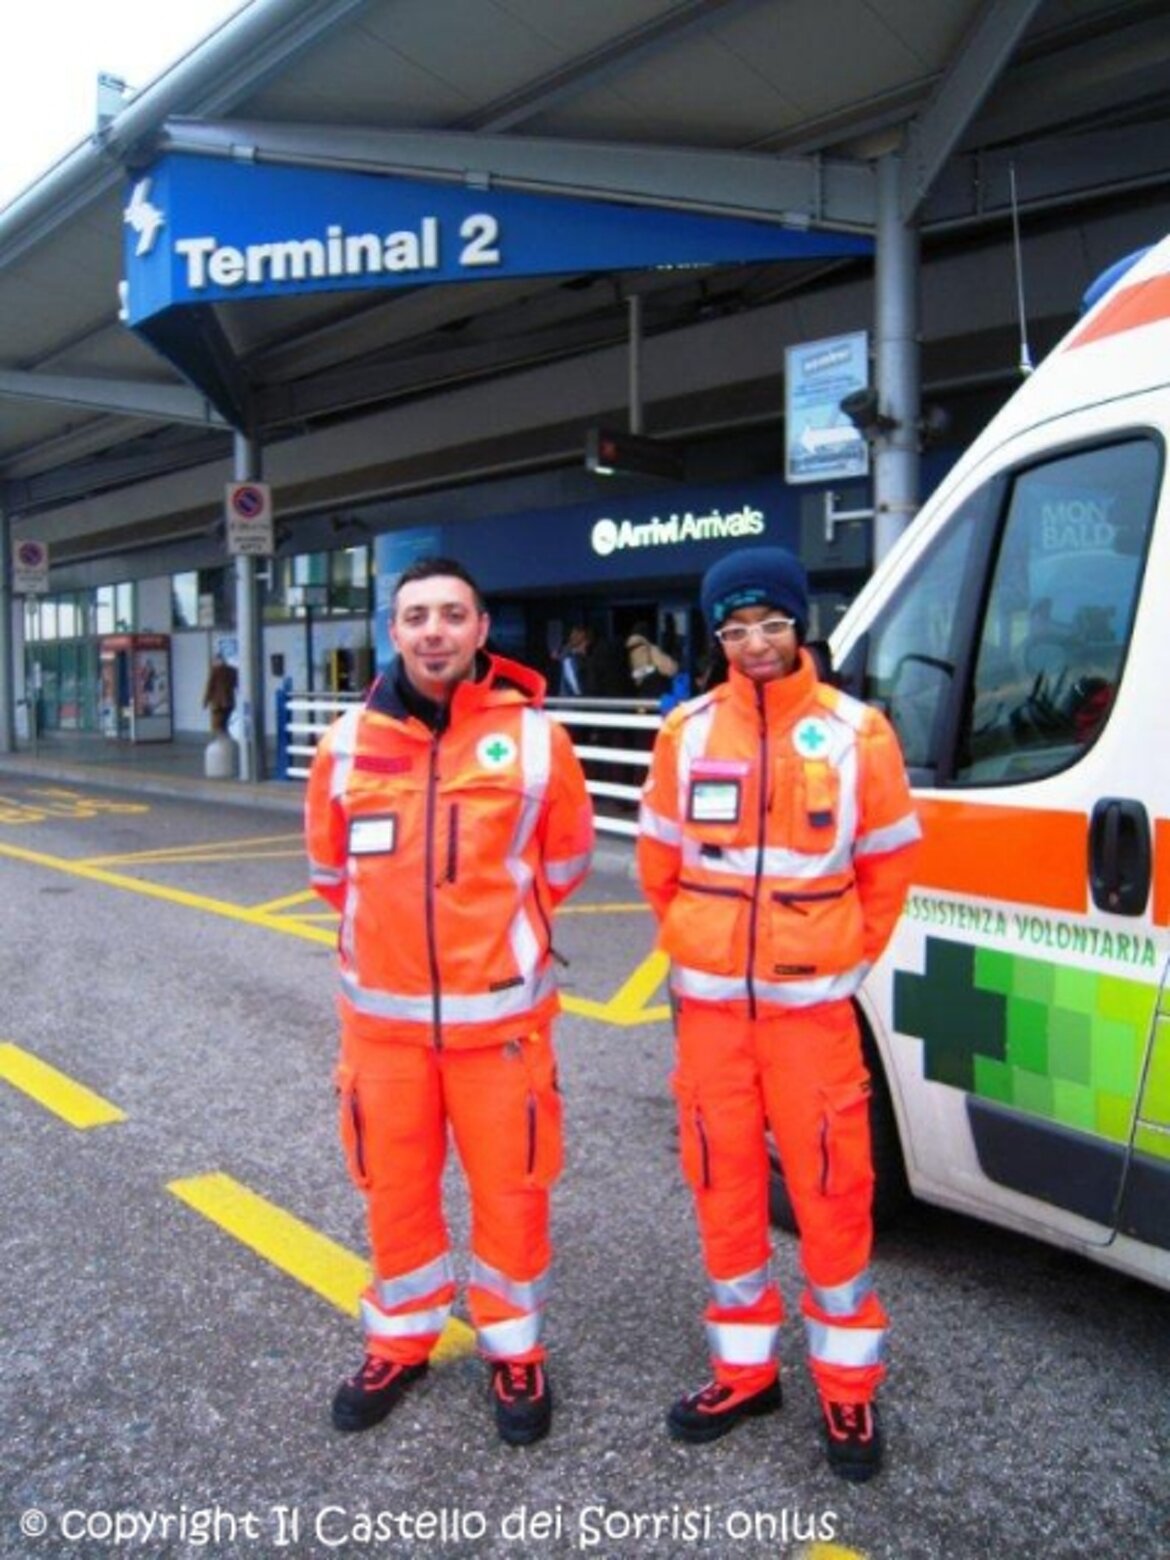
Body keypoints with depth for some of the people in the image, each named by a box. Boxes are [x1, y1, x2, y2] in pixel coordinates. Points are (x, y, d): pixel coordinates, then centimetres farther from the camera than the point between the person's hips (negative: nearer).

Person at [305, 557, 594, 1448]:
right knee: (395, 1186, 15)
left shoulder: (534, 738, -7)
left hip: (500, 1013, -2)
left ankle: (515, 1351, 31)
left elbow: (565, 861, 7)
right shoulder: (348, 744, -1)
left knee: (509, 1186, 9)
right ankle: (402, 1341, 37)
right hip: (382, 1011, 2)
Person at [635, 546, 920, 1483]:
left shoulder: (856, 732, -5)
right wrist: (691, 948, 12)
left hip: (813, 1004, -2)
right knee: (725, 1187, 11)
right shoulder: (687, 732, 0)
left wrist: (848, 960, 6)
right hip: (710, 1003, 2)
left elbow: (888, 866, 4)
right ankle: (745, 1367, 30)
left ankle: (848, 1386, 23)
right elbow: (660, 859, 10)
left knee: (832, 1191, 3)